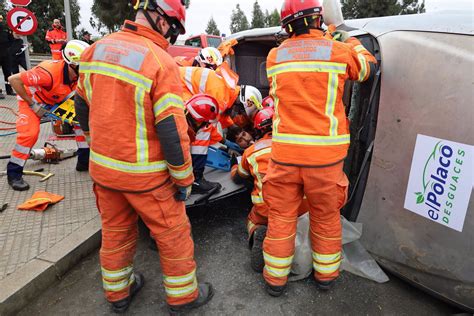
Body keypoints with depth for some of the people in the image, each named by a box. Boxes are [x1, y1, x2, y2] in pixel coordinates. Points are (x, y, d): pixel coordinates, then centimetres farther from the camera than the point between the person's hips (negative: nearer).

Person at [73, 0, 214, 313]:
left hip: (102, 167, 7)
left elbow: (83, 105, 12)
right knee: (173, 233, 13)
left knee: (115, 231, 23)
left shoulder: (95, 49, 3)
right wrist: (184, 178, -9)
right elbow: (172, 129, -21)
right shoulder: (161, 62, -19)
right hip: (144, 174, -6)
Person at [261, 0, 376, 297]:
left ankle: (276, 278, 28)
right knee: (326, 216, 17)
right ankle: (326, 273, 36)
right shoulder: (339, 51, -2)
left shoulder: (274, 56, 5)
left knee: (281, 216, 13)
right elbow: (367, 67, 19)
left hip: (285, 153, 2)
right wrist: (352, 42, 34)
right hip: (325, 154, -1)